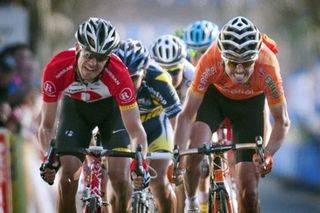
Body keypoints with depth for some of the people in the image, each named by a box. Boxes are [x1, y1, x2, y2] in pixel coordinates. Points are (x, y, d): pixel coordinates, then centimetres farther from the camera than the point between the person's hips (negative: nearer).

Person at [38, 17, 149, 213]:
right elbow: (47, 126, -25)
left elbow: (135, 130, -34)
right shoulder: (56, 69, -35)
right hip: (75, 107, 1)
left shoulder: (118, 73, -38)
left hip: (111, 107, -1)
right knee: (68, 177, -14)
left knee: (119, 175, -16)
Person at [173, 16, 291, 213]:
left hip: (250, 102, 0)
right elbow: (187, 114, -31)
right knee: (194, 150, -28)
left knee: (249, 190, -6)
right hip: (215, 94, 0)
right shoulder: (210, 62, -37)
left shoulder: (267, 66, -38)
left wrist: (267, 154, -43)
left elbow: (282, 121, -27)